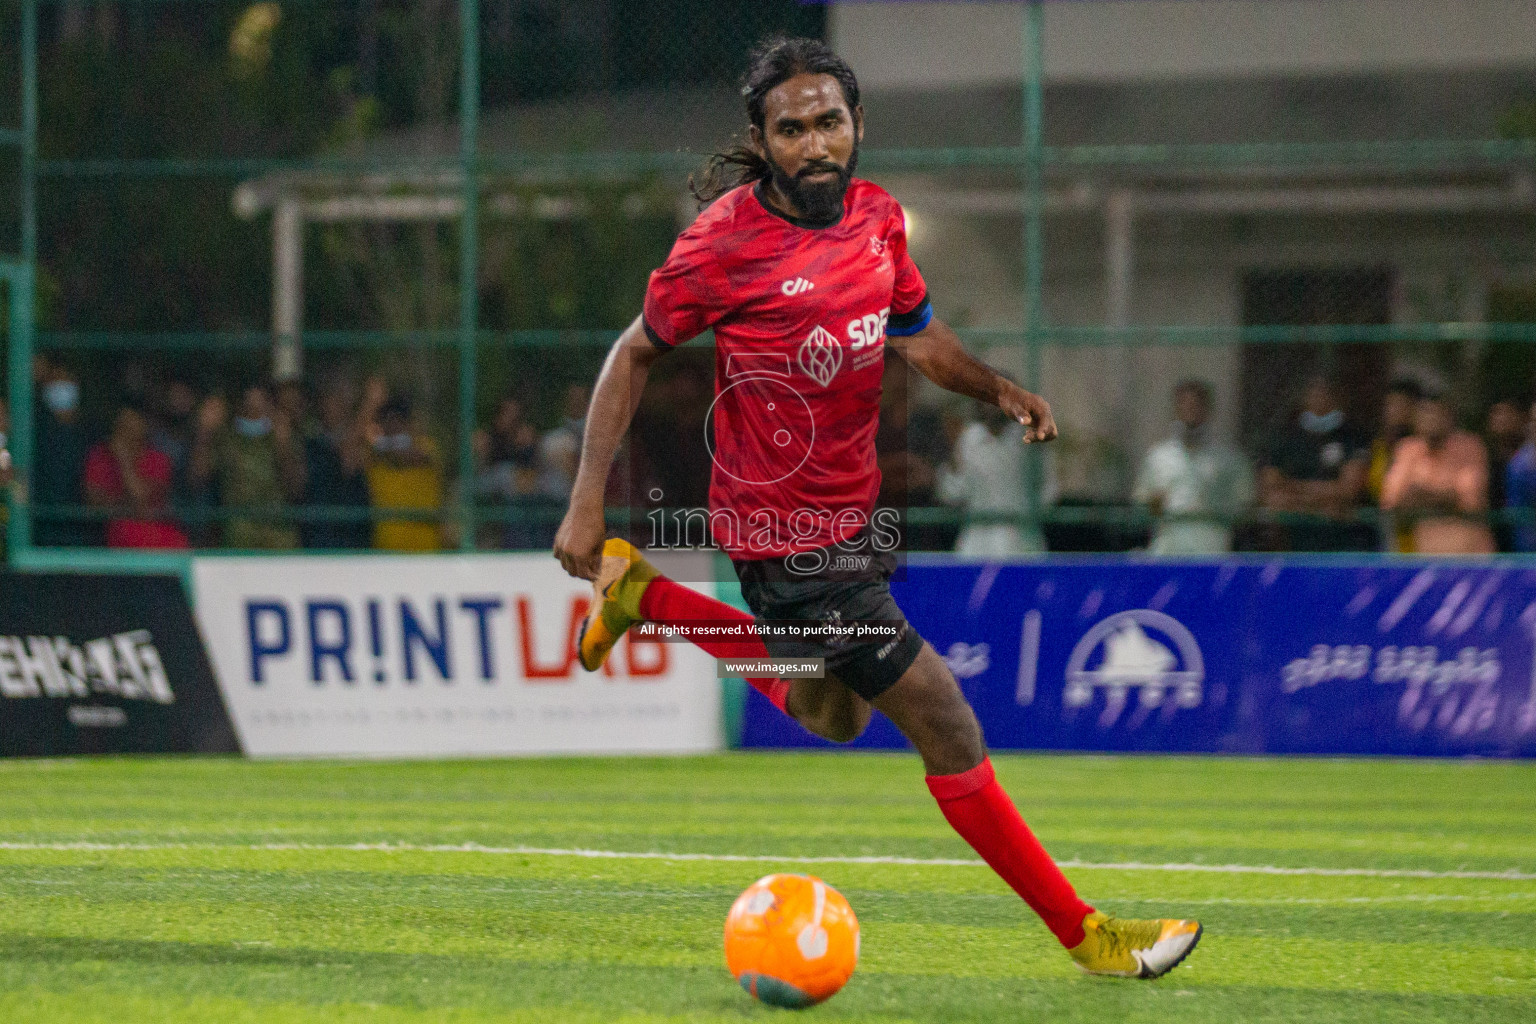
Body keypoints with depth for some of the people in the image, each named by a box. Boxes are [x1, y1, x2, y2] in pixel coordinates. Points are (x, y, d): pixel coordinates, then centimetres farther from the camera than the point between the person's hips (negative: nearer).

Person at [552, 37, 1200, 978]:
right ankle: (1082, 932, 3)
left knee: (830, 716, 30)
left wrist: (1001, 389, -1)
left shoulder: (878, 217, -1)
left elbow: (916, 333, 16)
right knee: (946, 726, -7)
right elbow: (636, 353, -8)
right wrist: (587, 502, -12)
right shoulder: (726, 240, -20)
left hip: (856, 507, 8)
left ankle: (642, 593, 35)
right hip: (787, 536, -8)